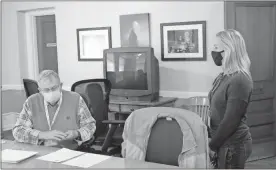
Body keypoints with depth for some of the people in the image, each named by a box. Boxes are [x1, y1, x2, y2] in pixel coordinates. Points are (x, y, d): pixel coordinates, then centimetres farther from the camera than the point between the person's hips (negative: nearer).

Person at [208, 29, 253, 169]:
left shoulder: (239, 80, -22)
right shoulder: (224, 76, 7)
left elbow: (230, 121, -22)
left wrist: (212, 146, -13)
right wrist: (212, 139, 9)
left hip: (233, 145, -8)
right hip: (224, 142, 8)